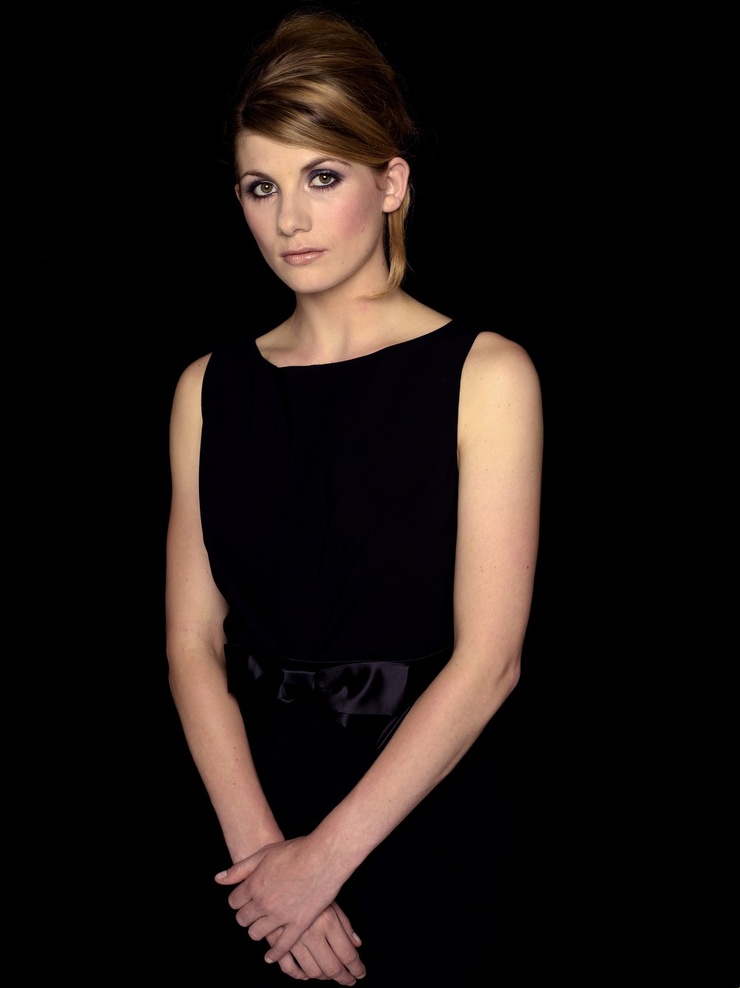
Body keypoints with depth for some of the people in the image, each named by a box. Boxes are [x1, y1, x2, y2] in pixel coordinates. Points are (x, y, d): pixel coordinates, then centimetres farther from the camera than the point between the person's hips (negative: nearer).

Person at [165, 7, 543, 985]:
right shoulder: (210, 388, 4)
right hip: (257, 819, 3)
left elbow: (487, 660, -13)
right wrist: (258, 846, -14)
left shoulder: (485, 374, -8)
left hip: (425, 825, -3)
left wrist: (328, 854, -14)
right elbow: (194, 644, -1)